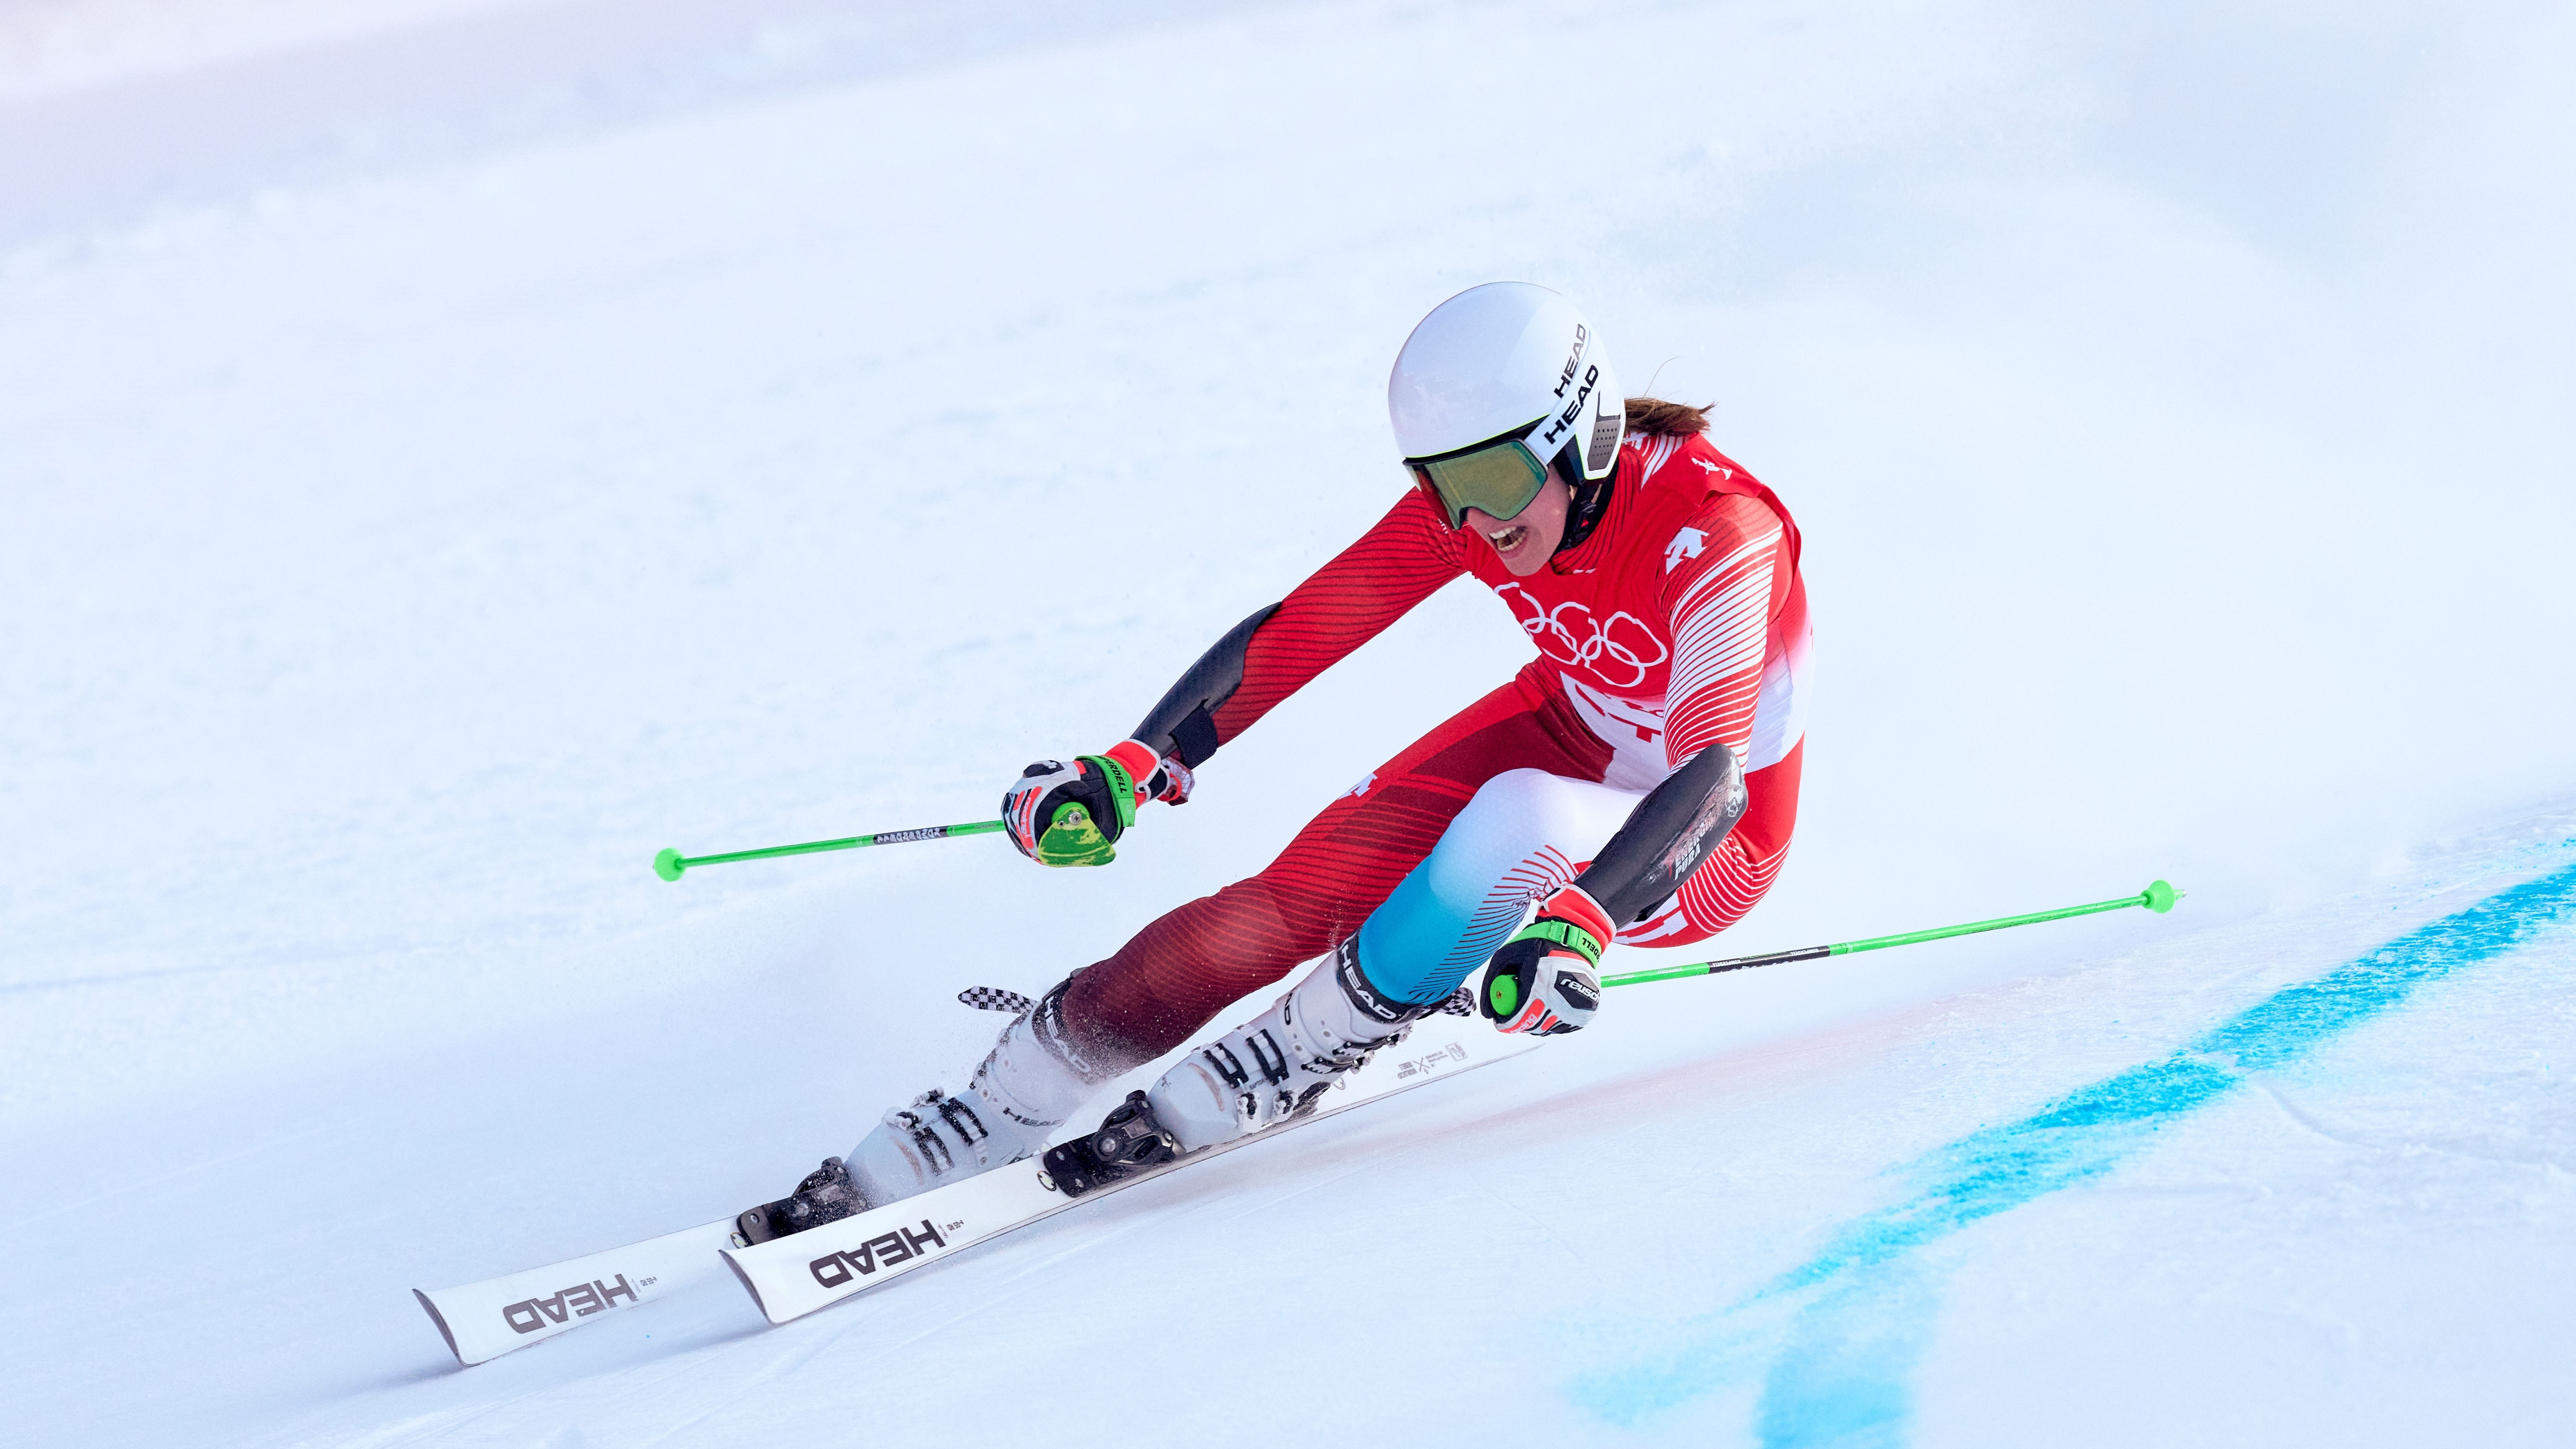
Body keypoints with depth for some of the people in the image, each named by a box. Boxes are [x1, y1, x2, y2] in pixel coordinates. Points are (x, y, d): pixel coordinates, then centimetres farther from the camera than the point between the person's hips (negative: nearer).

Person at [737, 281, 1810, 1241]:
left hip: (1704, 843, -5)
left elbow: (1716, 778, -39)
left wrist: (1582, 923, -54)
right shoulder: (1477, 488, -15)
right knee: (1308, 891, -17)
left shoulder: (1713, 534, -32)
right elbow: (1302, 629, -13)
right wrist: (1131, 767, -25)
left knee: (1516, 823, -36)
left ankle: (1217, 1101, -20)